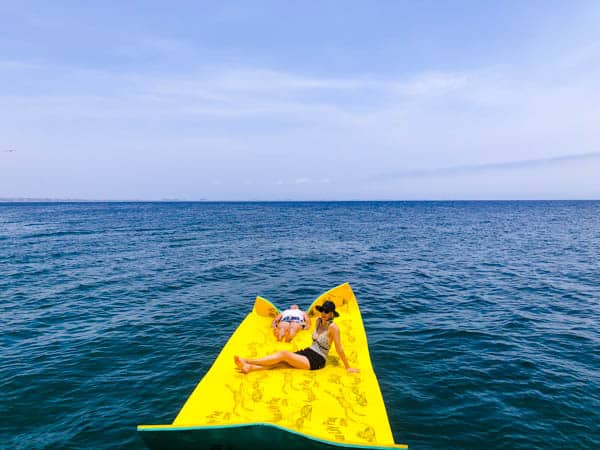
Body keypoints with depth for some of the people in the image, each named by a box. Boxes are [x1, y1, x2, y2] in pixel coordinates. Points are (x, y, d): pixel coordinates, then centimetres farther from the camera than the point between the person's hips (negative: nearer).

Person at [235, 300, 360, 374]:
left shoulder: (333, 327, -16)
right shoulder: (318, 320, 6)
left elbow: (339, 349, -13)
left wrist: (348, 367, -10)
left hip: (317, 360, -7)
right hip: (308, 352, 8)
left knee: (284, 354, -21)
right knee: (281, 356, -14)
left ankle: (248, 361, -19)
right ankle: (249, 367, -26)